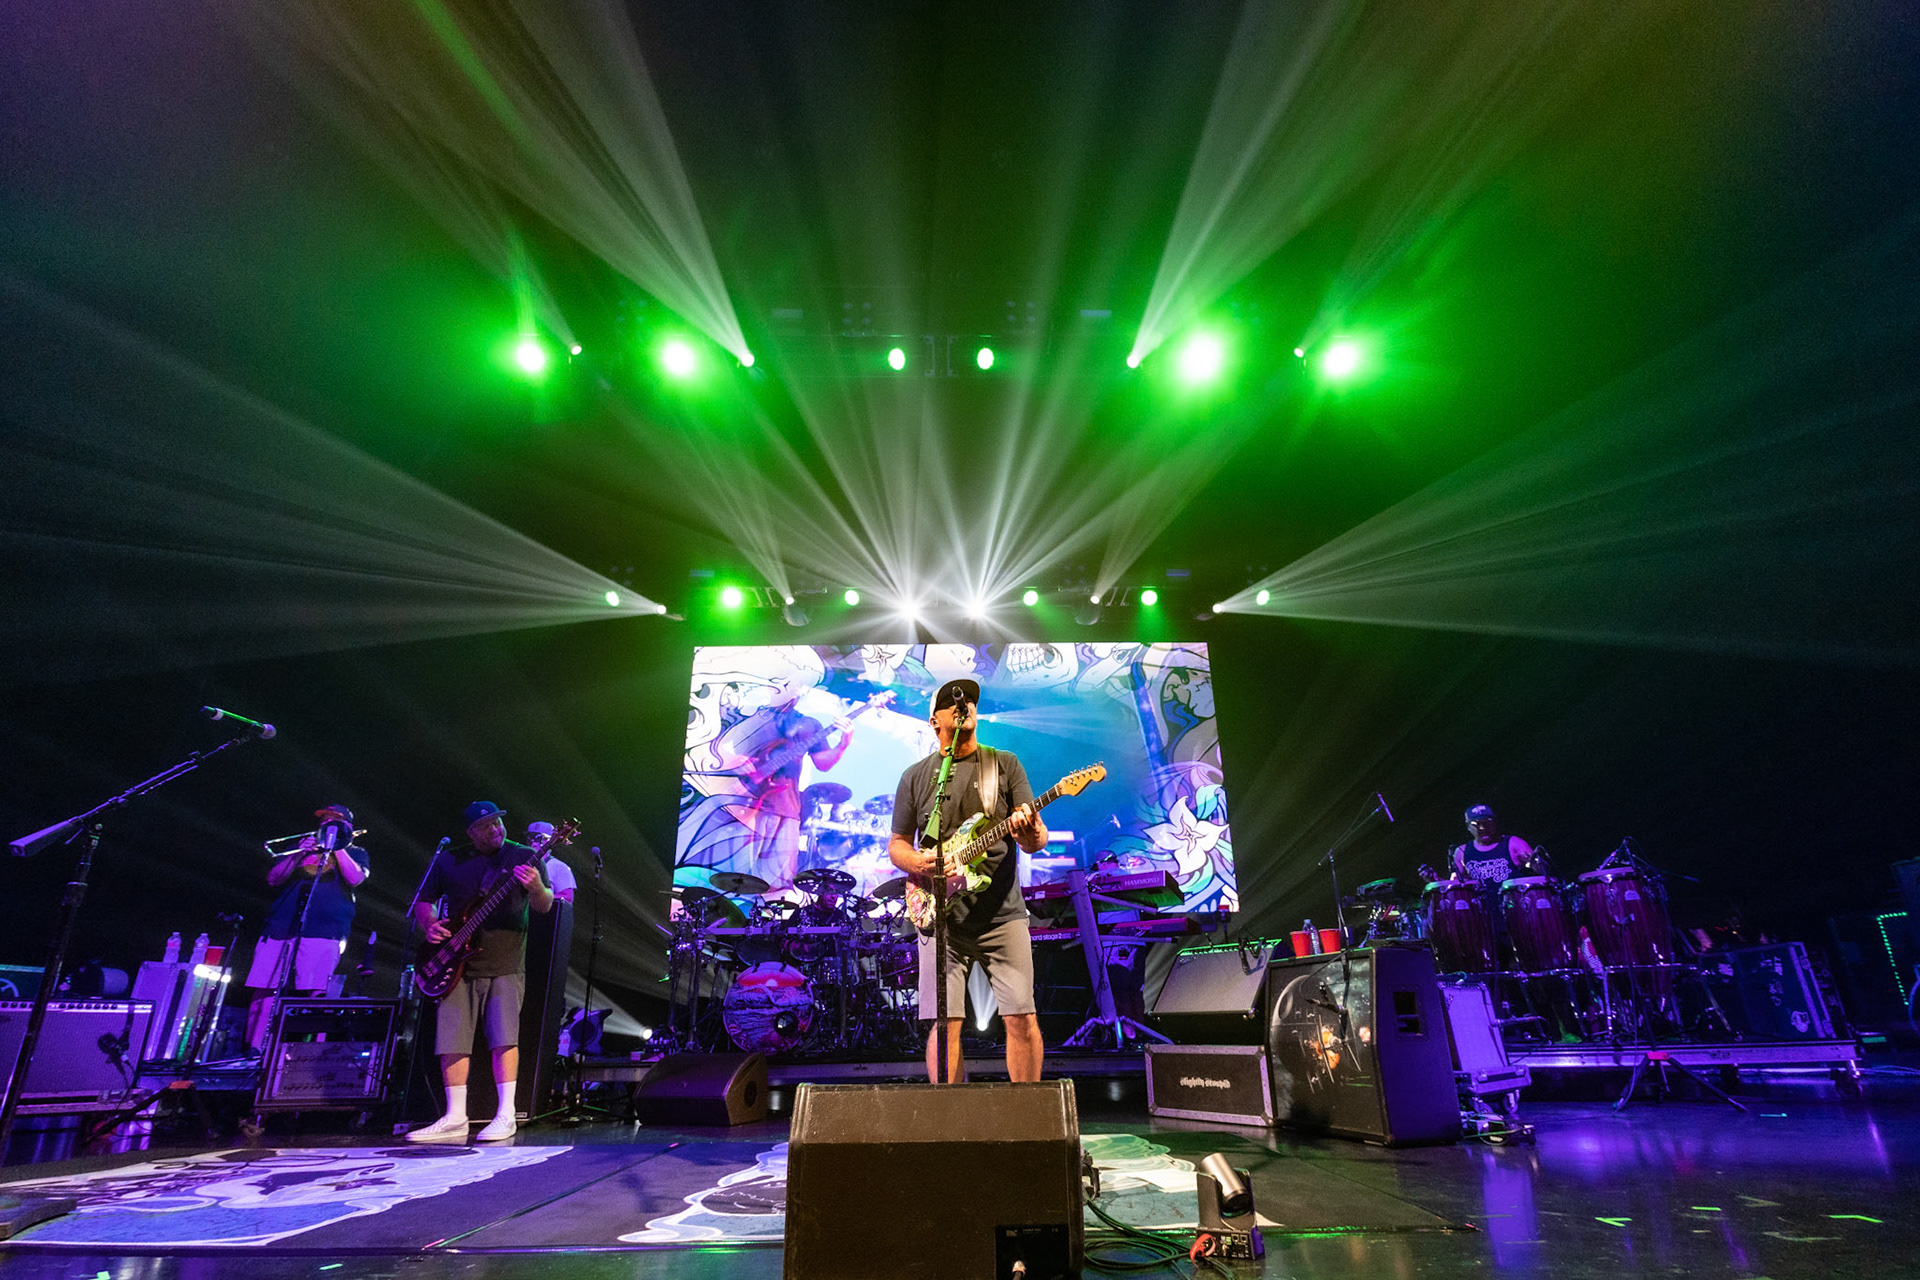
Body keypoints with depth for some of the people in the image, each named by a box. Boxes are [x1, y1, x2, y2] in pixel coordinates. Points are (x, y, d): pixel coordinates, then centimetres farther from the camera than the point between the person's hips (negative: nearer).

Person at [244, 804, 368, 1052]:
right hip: (280, 928, 4)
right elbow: (273, 879, 14)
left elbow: (355, 879, -3)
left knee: (314, 995, -14)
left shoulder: (355, 853, 18)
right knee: (264, 993, -3)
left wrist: (336, 846, -1)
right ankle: (254, 1054, 4)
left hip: (324, 932, -4)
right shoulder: (302, 848, 27)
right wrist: (298, 854, 0)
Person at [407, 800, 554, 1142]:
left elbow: (544, 907, -6)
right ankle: (455, 1117, 15)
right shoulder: (447, 861, 9)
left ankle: (506, 1115, -3)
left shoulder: (523, 857, 1)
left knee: (504, 1035, -10)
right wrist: (430, 924, -4)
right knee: (451, 1040, 3)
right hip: (457, 962, 3)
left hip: (505, 963, -3)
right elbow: (422, 902, 18)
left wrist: (536, 888, -28)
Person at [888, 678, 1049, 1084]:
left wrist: (1030, 833, -23)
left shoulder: (1005, 764, 6)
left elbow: (1038, 839, 2)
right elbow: (896, 844, 12)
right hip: (941, 918, 1)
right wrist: (919, 862, -11)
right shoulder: (916, 776, 9)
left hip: (1003, 914, 0)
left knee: (1022, 1017, -2)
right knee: (944, 1024, -2)